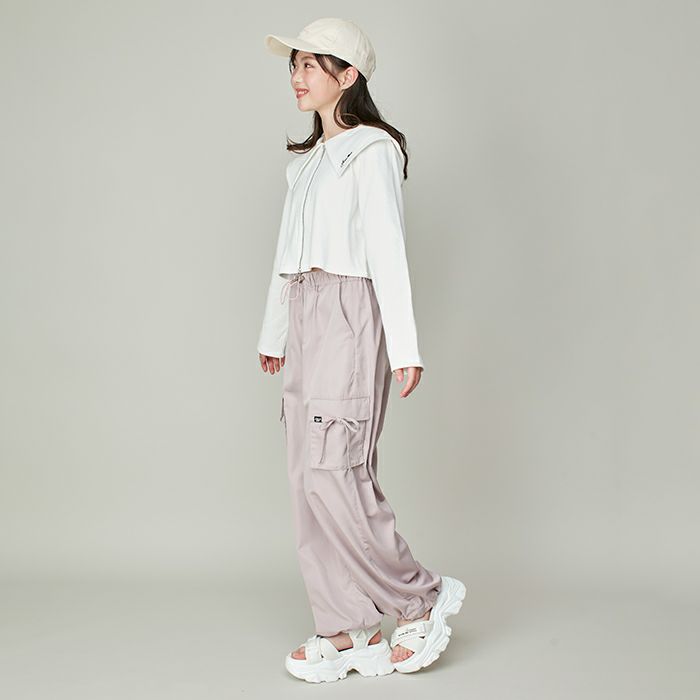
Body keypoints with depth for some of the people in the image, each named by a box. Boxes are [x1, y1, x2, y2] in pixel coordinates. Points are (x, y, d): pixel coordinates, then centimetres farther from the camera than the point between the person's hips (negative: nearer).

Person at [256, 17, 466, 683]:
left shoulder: (370, 151, -4)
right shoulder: (307, 159, 20)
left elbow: (388, 251, -11)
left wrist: (404, 346, -15)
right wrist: (273, 333, 24)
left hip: (349, 315, -8)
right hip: (305, 317, 8)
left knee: (332, 473, -12)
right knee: (310, 475, 4)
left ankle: (421, 598, 7)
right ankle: (346, 632, 11)